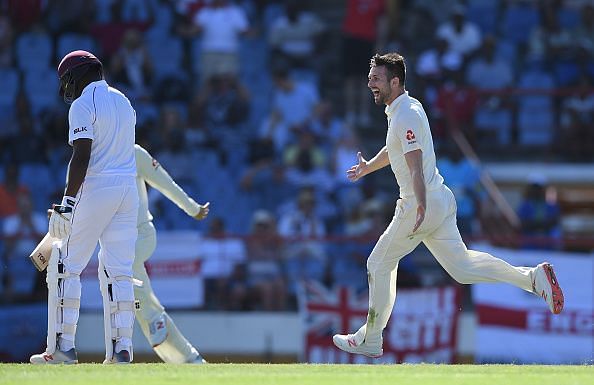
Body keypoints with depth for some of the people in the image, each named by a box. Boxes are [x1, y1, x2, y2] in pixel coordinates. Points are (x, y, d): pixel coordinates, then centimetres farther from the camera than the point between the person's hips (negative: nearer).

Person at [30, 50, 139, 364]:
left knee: (65, 266, -1)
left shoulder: (83, 105, -8)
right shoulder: (123, 101, 17)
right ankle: (121, 348, 1)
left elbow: (82, 156, -17)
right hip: (128, 188, 7)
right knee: (118, 271, 7)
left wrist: (68, 201, -18)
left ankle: (62, 346, -5)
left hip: (95, 188, -7)